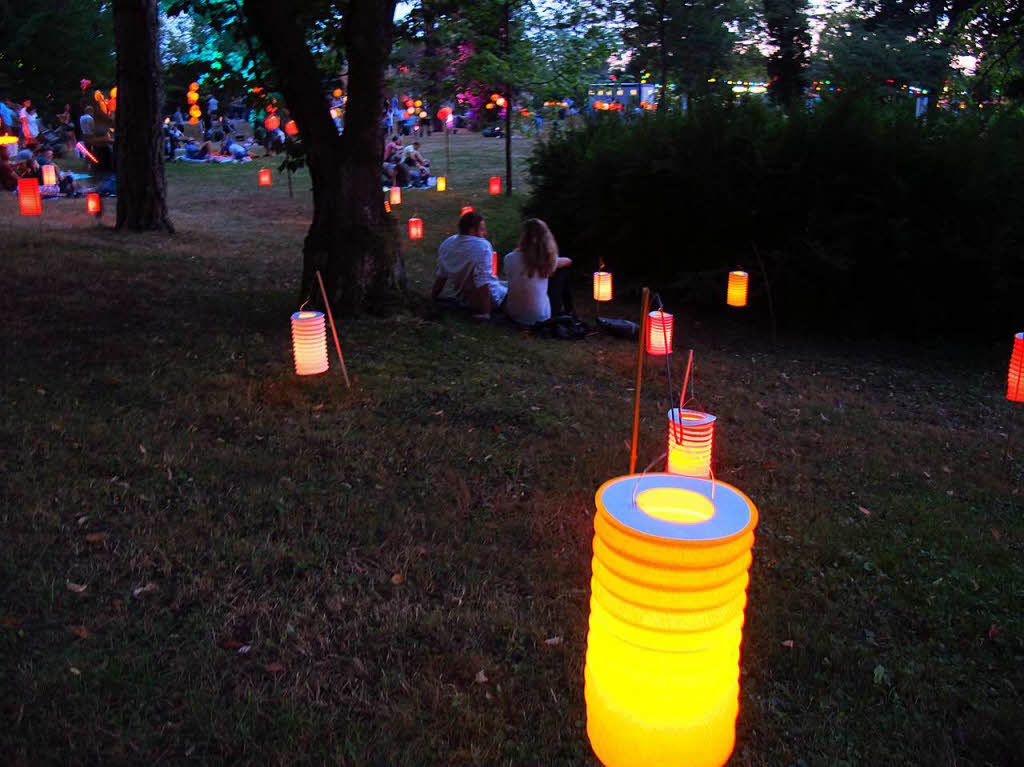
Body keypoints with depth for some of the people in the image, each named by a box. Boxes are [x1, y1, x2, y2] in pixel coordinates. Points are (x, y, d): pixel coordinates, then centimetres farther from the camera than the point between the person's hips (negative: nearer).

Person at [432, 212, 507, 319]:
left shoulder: (446, 244, -3)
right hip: (490, 300, -8)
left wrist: (434, 294, 24)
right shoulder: (482, 246, -24)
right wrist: (484, 313, -28)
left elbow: (441, 275, 8)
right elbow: (483, 282, -30)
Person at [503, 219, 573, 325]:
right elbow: (568, 261, 12)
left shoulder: (510, 258, -19)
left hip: (514, 315, 0)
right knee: (563, 271, 18)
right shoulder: (549, 259, -12)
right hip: (541, 316, 0)